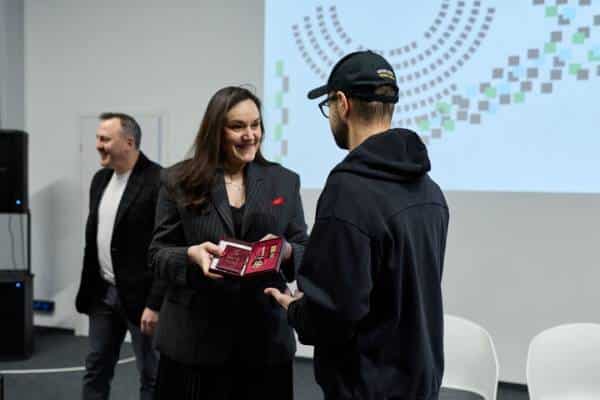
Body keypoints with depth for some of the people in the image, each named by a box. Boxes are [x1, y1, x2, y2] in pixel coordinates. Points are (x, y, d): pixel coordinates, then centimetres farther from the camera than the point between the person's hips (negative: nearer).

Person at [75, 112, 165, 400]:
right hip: (103, 292, 8)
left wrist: (155, 304, -19)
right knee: (95, 370, 15)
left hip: (140, 296, -7)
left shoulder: (159, 181, -17)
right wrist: (88, 288, 16)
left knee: (151, 376, 5)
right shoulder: (100, 179, 10)